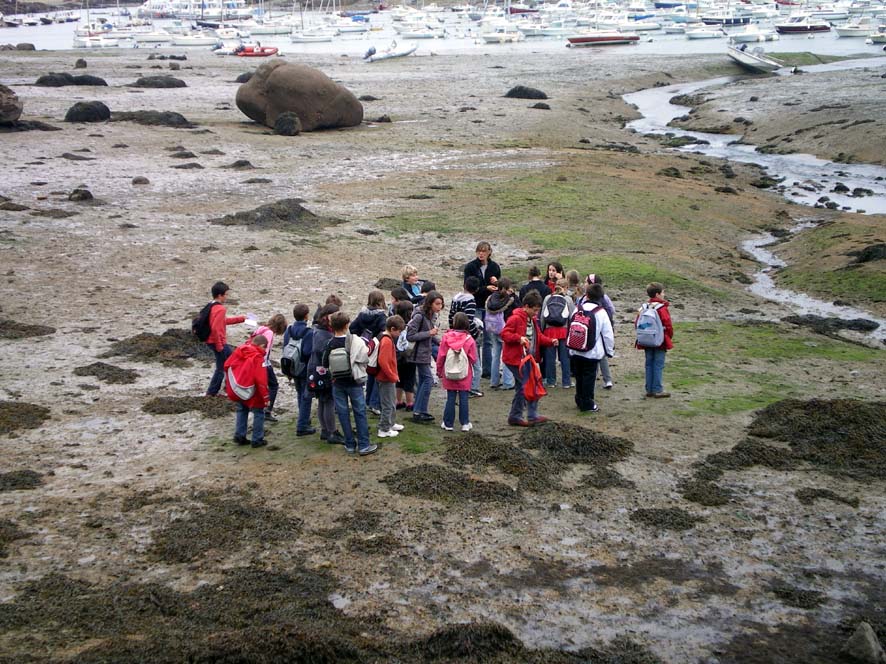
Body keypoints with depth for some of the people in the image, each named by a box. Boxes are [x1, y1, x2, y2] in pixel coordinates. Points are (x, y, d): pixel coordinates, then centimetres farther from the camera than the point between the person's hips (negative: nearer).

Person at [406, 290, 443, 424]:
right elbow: (410, 336, -21)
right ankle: (418, 412, -6)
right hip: (420, 353, -9)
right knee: (428, 379, -10)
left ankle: (419, 412, 19)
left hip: (426, 352, 9)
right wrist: (429, 333, -21)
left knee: (423, 380, 12)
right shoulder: (419, 316, -20)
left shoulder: (432, 315, 6)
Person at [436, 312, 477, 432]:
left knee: (450, 398, 9)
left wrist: (439, 371, 11)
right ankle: (465, 423, 11)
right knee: (463, 398, 6)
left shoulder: (446, 337, -8)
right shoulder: (469, 339, -10)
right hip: (465, 376, -1)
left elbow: (441, 356, -3)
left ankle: (448, 423, 13)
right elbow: (473, 359, -7)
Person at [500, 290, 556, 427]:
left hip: (527, 358, 10)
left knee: (521, 387, 14)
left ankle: (515, 417, 22)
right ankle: (532, 416, -4)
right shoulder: (516, 318, -15)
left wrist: (550, 341, 3)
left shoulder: (532, 319, 13)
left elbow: (538, 336, 19)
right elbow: (504, 334, -18)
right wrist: (519, 338, -31)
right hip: (515, 359, -10)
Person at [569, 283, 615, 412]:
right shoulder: (601, 312, -10)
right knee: (589, 376, 3)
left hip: (576, 351, 3)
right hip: (593, 352, -3)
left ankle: (580, 401, 27)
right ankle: (587, 404, 6)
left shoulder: (578, 310, -2)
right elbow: (608, 334, -7)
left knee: (579, 375, 16)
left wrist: (571, 346, 15)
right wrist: (610, 350, 5)